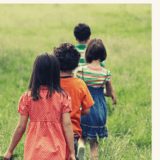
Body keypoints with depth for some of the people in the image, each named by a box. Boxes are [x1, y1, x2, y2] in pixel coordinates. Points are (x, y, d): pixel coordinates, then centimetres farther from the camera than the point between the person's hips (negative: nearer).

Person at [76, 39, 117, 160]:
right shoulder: (106, 73, -6)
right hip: (100, 109, 2)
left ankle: (81, 145, -17)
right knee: (93, 141, 16)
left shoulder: (81, 70, -11)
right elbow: (110, 93, 4)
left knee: (82, 135, 15)